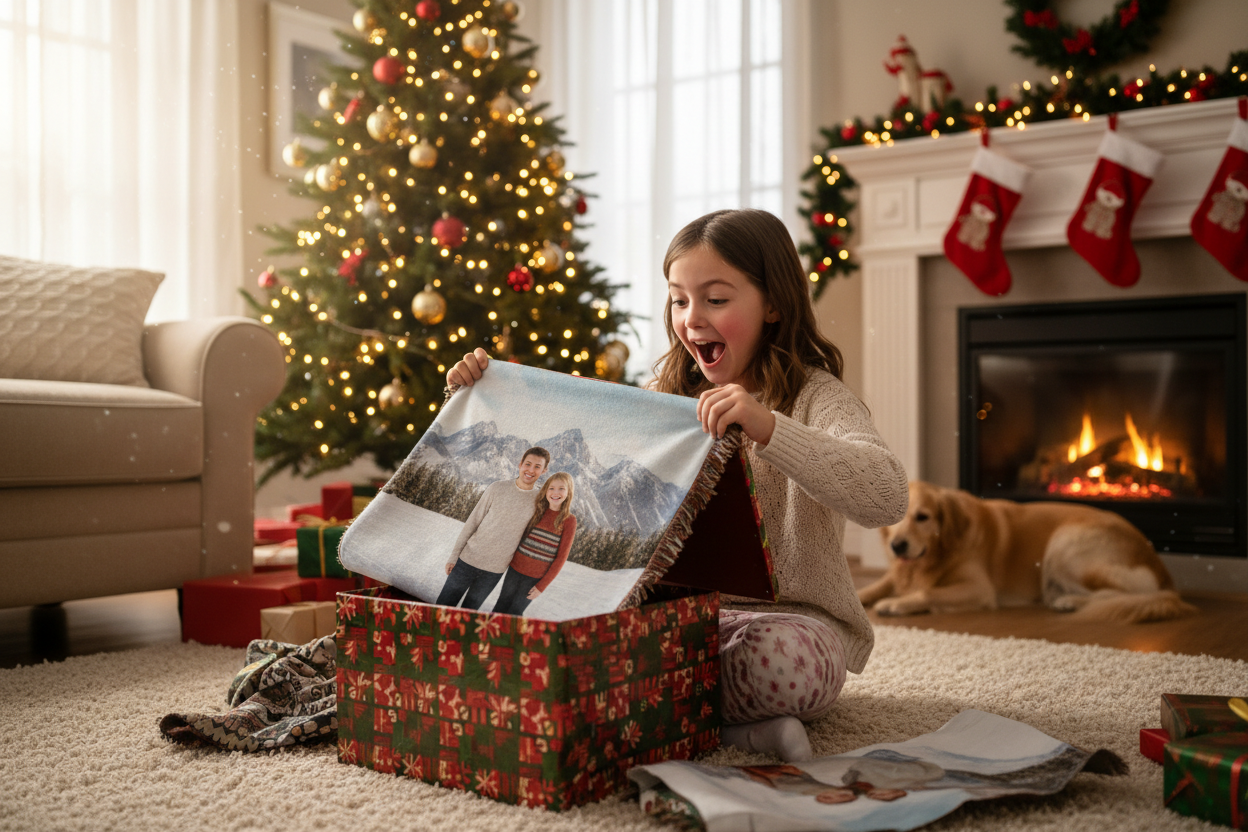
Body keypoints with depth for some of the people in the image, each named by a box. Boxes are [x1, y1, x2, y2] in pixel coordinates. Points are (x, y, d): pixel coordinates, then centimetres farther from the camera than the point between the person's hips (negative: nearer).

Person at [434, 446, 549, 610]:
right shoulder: (497, 488, -6)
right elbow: (472, 522, -1)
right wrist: (454, 555, -2)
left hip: (494, 571, 0)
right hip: (469, 559, 0)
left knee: (469, 610, 12)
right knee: (443, 606, 8)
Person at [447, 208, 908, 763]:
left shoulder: (813, 397, -7)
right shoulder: (668, 395, 12)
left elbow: (888, 497, -26)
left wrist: (768, 428, -38)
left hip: (789, 616, -4)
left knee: (781, 656, -39)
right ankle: (738, 726, -15)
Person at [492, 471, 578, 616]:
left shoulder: (569, 520, -8)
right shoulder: (537, 511, 2)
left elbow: (561, 557, -8)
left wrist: (542, 586, -8)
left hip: (535, 577, -3)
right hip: (515, 568, 3)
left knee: (514, 613, 5)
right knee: (500, 609, 11)